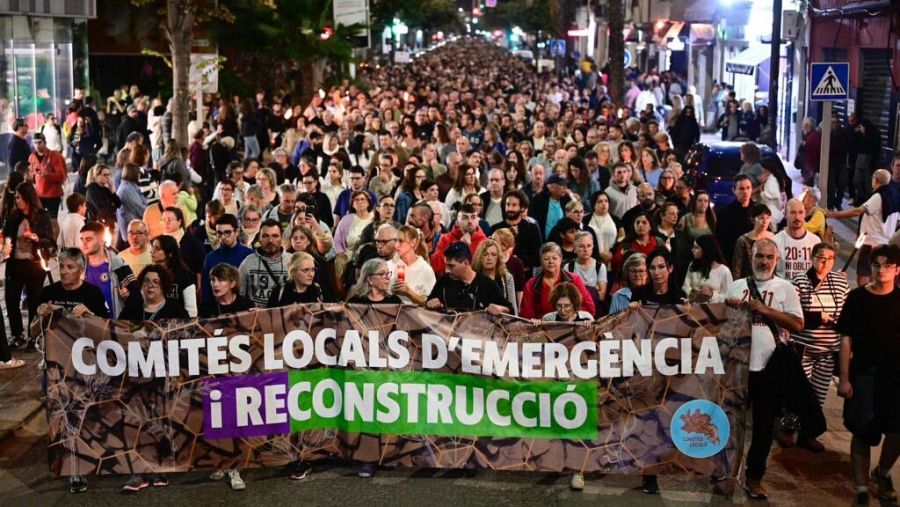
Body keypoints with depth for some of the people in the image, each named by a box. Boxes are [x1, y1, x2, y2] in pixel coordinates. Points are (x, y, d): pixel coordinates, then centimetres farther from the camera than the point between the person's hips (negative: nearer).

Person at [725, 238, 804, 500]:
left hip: (770, 367, -2)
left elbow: (798, 324, -8)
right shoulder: (737, 286, 8)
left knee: (764, 424, 7)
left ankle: (754, 476, 20)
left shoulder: (786, 289, 1)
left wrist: (766, 310, -15)